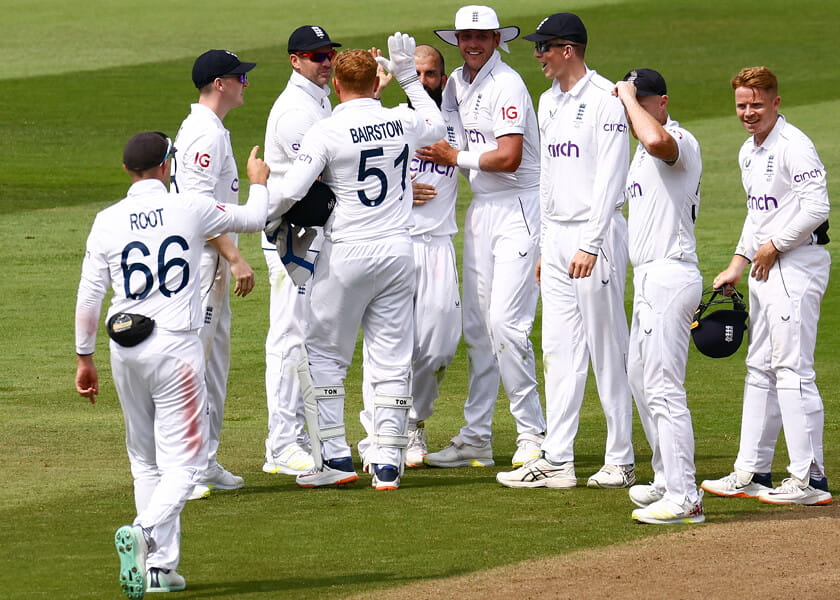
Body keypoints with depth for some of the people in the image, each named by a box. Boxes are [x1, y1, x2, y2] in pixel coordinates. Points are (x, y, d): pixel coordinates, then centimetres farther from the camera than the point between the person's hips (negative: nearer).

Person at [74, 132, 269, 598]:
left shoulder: (107, 222, 1)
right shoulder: (191, 210, -4)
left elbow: (88, 297, 0)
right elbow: (253, 220, 13)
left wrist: (85, 358, 10)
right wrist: (258, 183, 34)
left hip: (125, 351, 3)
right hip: (175, 346, -3)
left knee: (145, 462, 15)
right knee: (183, 460, -3)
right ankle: (144, 532, -29)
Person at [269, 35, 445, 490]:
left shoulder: (327, 132, -11)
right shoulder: (406, 123, 2)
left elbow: (290, 193, -16)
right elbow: (438, 126, 27)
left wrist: (266, 218, 4)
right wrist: (408, 78, 31)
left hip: (347, 254, -4)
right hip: (398, 250, 4)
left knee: (322, 353, 9)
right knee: (392, 360, 7)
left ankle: (333, 457, 4)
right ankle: (387, 464, 3)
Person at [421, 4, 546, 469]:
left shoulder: (506, 85, -14)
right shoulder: (457, 83, 12)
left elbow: (509, 157, -21)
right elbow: (441, 138, 22)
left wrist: (456, 157, -10)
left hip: (517, 208, -8)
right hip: (479, 210, 9)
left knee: (506, 322, -14)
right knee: (476, 326, 9)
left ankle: (532, 435, -7)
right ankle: (475, 439, 14)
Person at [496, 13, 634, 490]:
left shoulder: (606, 99, -11)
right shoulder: (550, 102, 15)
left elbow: (609, 179, -17)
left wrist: (590, 245, -22)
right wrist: (546, 245, 18)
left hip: (598, 234, -8)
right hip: (556, 235, 9)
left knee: (607, 350, -3)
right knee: (560, 350, 6)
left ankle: (621, 461, 3)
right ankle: (557, 462, 6)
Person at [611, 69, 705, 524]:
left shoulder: (681, 142, -14)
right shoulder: (644, 152, 18)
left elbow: (657, 140, -38)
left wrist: (629, 97, -24)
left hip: (670, 276, -11)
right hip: (648, 278, 11)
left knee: (663, 386, -13)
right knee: (640, 379, 19)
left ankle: (683, 499, -14)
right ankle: (667, 480, 29)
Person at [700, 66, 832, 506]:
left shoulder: (793, 146, -14)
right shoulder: (749, 152, 16)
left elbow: (817, 207, -21)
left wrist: (773, 246, -14)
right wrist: (737, 264, 18)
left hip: (797, 265, -10)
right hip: (765, 268, 10)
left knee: (792, 369, -12)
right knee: (760, 369, 12)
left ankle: (809, 479, -11)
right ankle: (751, 473, 18)